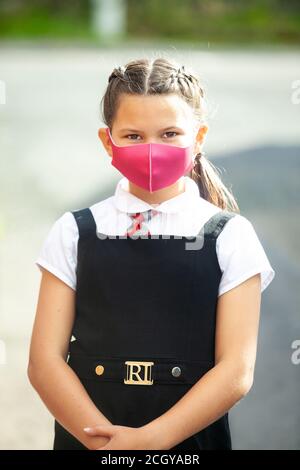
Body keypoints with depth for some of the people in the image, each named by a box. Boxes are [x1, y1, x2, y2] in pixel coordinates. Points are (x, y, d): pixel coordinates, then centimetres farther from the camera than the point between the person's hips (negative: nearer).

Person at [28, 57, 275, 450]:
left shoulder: (230, 237, -1)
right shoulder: (75, 234, 3)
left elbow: (236, 372, -7)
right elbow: (45, 360, -3)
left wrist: (151, 438, -17)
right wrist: (102, 437, -17)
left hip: (190, 439, -1)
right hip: (84, 439, 1)